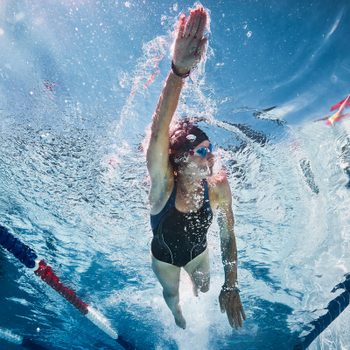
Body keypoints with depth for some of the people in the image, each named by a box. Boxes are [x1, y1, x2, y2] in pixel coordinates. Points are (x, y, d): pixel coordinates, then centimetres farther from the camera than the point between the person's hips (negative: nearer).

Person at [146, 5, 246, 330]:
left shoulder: (218, 188, -33)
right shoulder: (163, 185, -41)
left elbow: (227, 236, -21)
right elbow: (158, 132, -60)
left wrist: (231, 286, -24)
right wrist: (178, 71, -75)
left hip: (198, 251, 2)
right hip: (164, 257, -2)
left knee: (203, 287, 34)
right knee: (171, 295, 29)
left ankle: (195, 288, 74)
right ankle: (179, 320, 67)